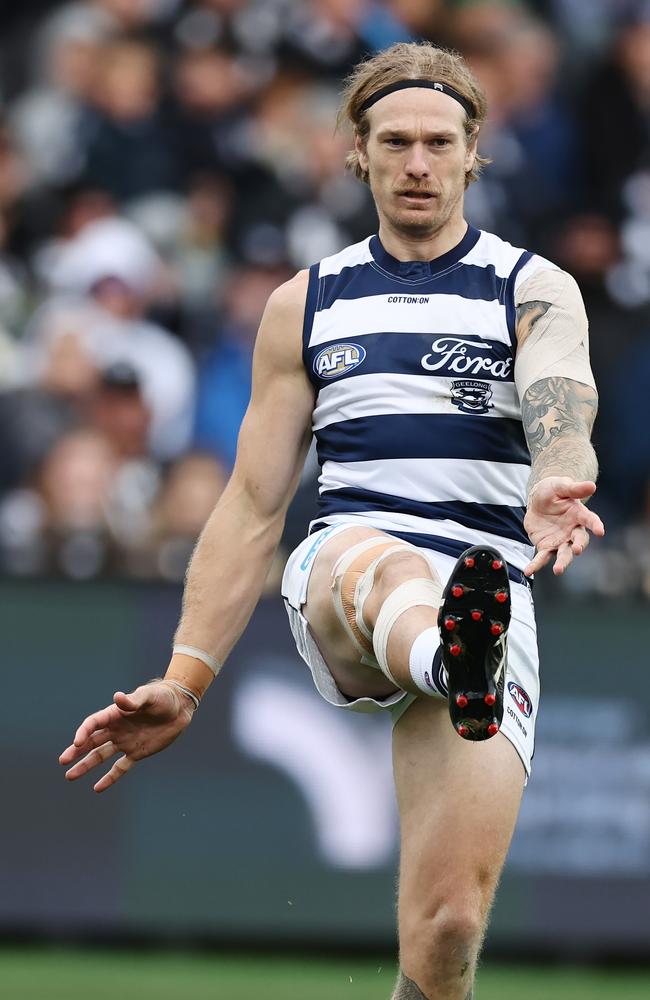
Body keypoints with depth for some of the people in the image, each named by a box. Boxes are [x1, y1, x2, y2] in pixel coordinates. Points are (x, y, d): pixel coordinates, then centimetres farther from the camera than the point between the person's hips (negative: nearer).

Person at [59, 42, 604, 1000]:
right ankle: (456, 665, -74)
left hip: (488, 588, 0)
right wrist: (183, 681, 10)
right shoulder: (305, 306, 20)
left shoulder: (535, 291, 11)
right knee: (387, 562, -40)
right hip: (333, 580, 1)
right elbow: (252, 507, 19)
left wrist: (555, 492, -37)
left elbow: (560, 416, -12)